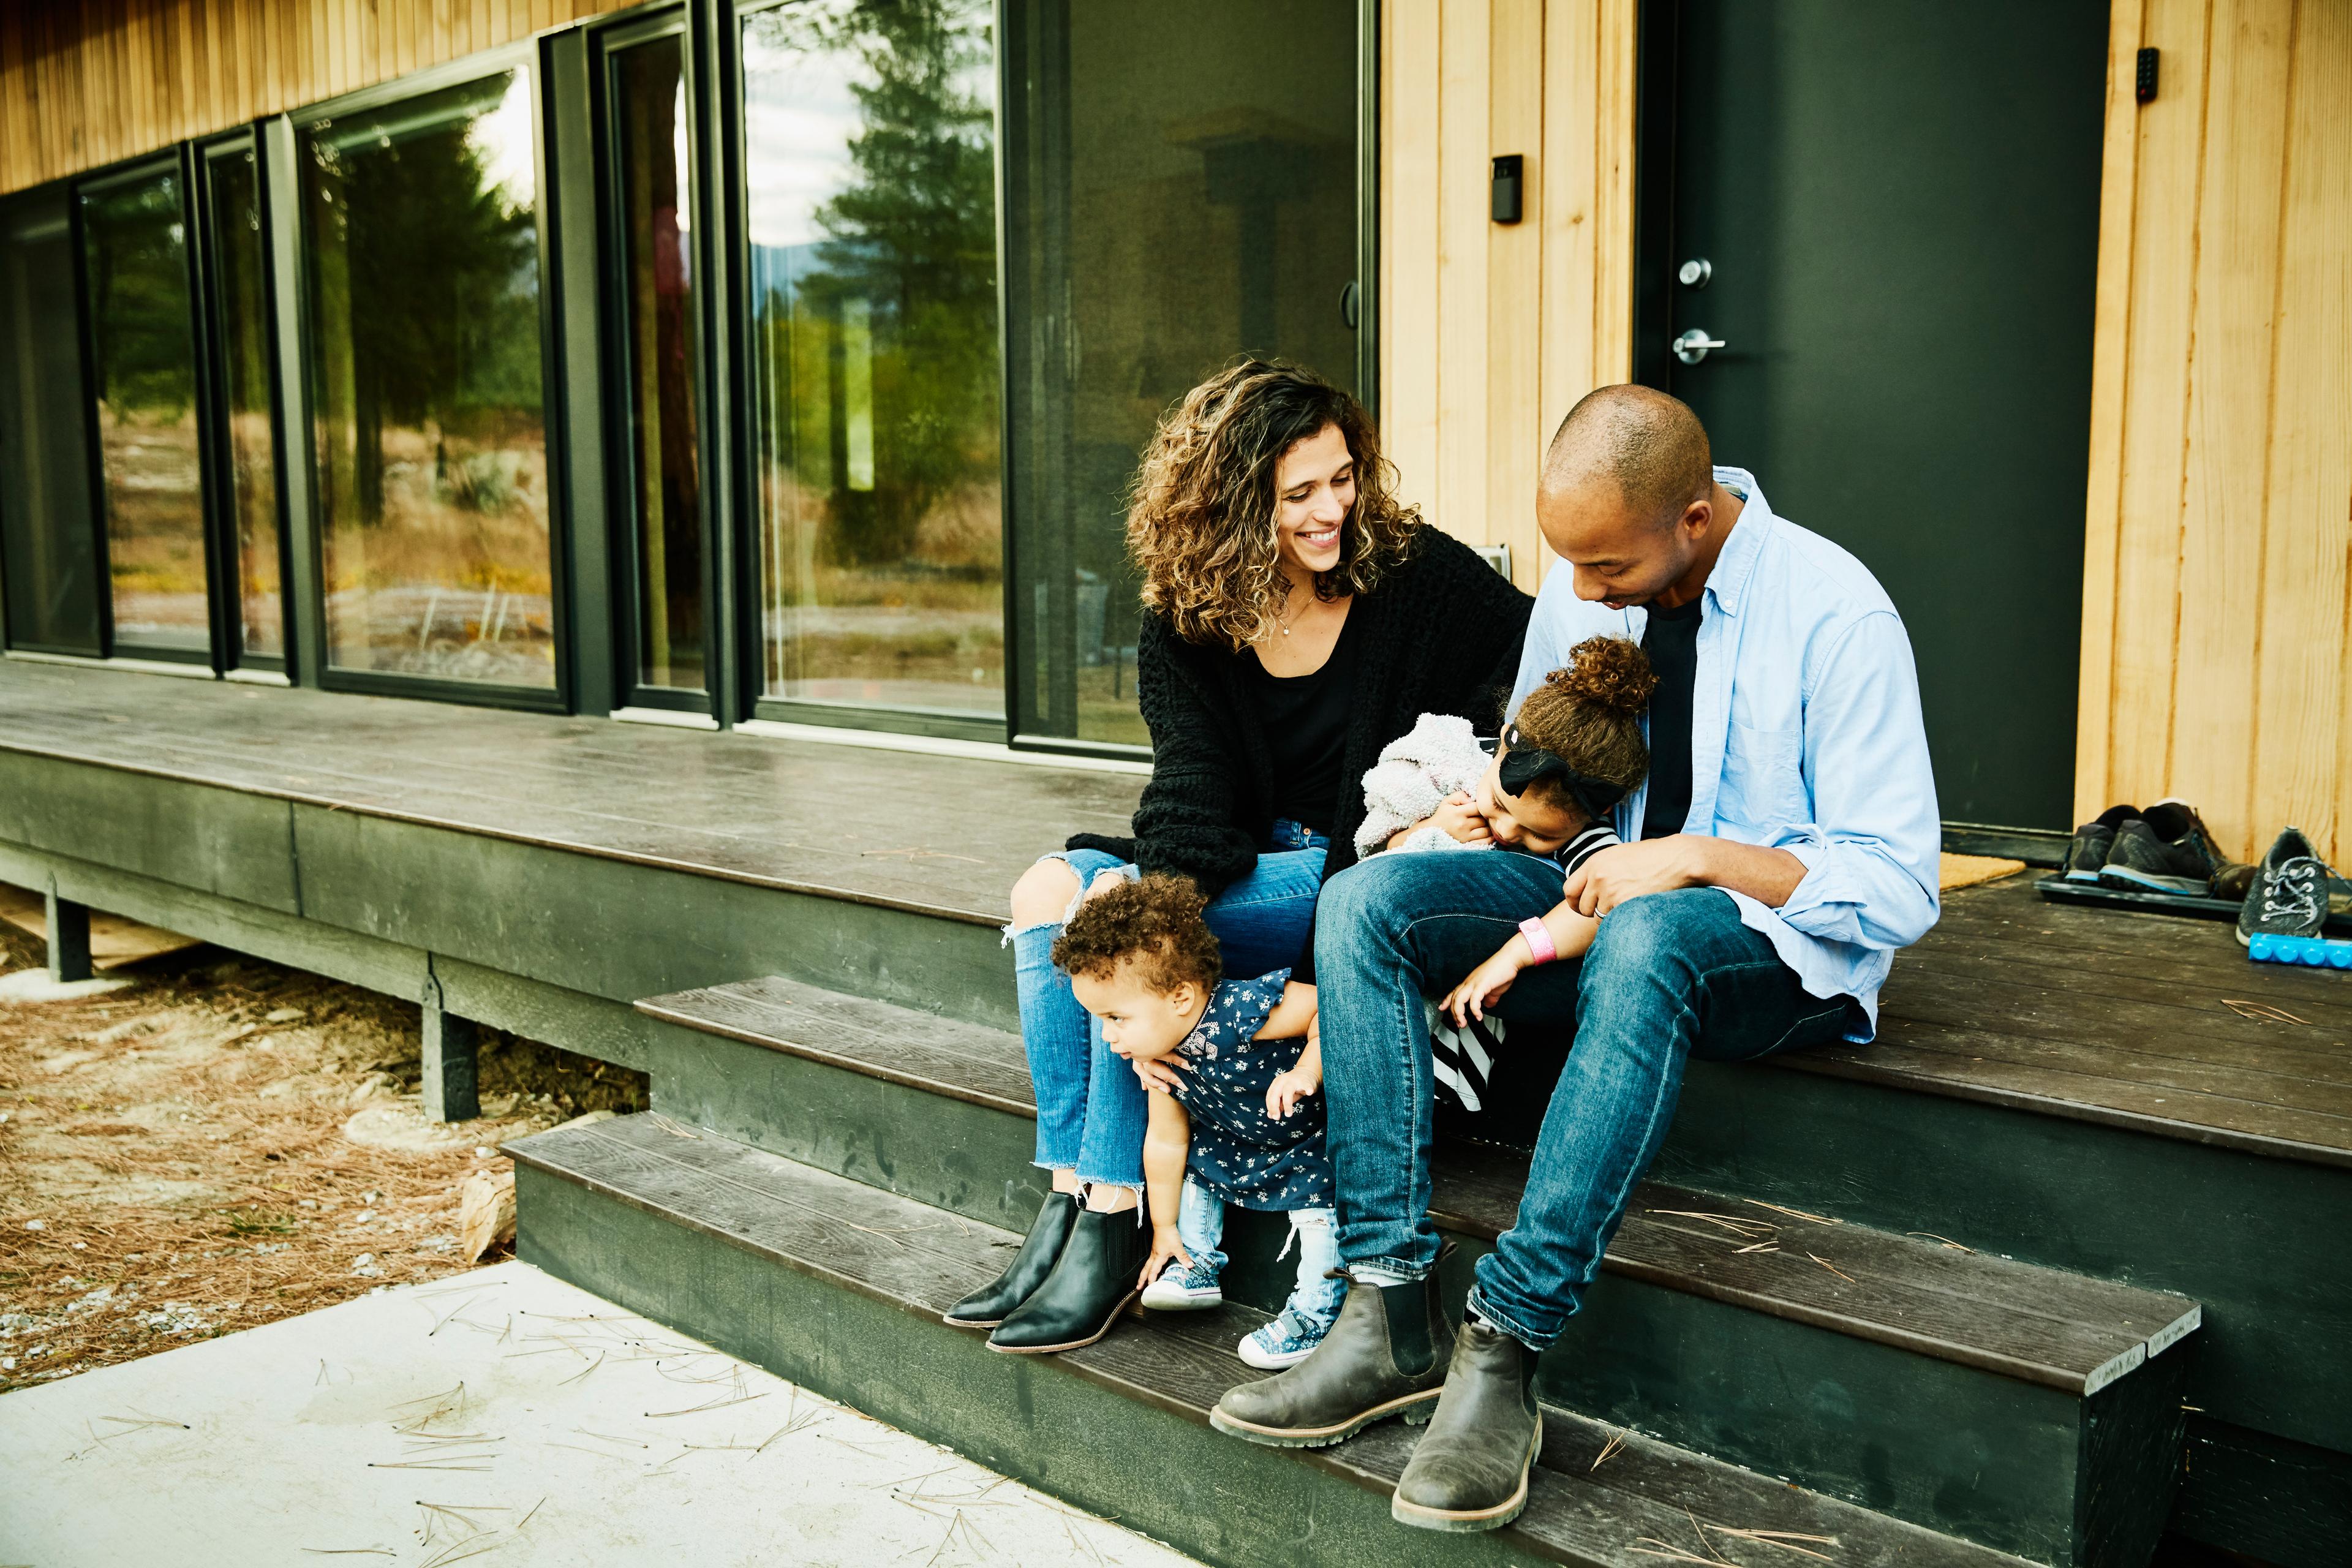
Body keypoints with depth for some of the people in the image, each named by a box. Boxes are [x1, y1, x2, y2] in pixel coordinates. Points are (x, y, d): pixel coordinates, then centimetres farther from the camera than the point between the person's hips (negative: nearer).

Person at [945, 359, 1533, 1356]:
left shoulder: (1415, 576, -9)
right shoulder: (1186, 623, 1)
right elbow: (1194, 788, -10)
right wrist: (1161, 882, -30)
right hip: (1262, 861, 6)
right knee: (1050, 887, -15)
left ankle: (1113, 1221, -17)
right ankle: (1070, 1200, -15)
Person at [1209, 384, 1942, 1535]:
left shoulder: (1837, 613, -15)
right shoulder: (1580, 592, 2)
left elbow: (1898, 891, -16)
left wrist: (1701, 856, -26)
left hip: (1774, 940, -6)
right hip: (1600, 891, 6)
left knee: (1644, 937, -41)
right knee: (1366, 900, -19)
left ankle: (1504, 1344, -36)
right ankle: (1391, 1314, -23)